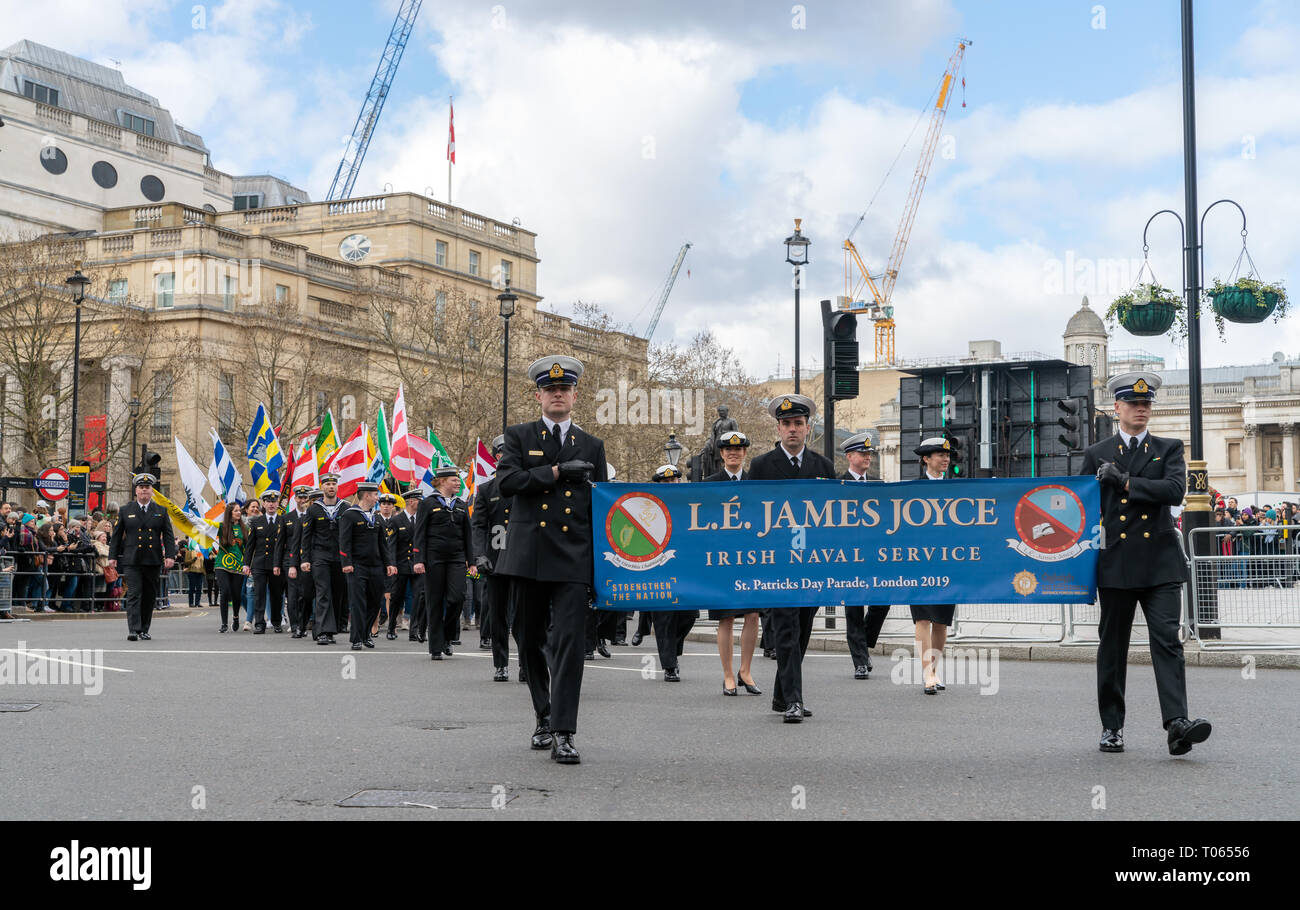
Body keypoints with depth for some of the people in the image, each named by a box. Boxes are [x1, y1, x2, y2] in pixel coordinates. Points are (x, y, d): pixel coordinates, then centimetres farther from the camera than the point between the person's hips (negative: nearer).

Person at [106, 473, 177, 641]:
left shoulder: (161, 511, 10)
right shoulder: (125, 511, 8)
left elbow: (168, 536, 7)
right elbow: (116, 535, 9)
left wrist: (170, 555, -4)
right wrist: (112, 556, 3)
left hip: (153, 561, 2)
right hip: (132, 561, -2)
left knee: (150, 596, 6)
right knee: (134, 594, -10)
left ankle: (144, 630, 16)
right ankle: (133, 629, -16)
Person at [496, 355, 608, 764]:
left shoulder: (592, 446, 13)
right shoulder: (519, 437, 9)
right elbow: (507, 479, -10)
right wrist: (557, 472, -12)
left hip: (574, 560, 0)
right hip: (529, 557, 1)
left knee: (569, 642, -11)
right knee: (531, 642, 10)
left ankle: (563, 733, -12)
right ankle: (544, 717, 28)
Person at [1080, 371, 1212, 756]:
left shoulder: (1169, 449, 10)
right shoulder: (1097, 455, 11)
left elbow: (1175, 490, -9)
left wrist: (1125, 482, -10)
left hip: (1160, 564, -1)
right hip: (1115, 565, 1)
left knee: (1167, 641, -11)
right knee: (1112, 647, 7)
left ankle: (1176, 724, -19)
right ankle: (1112, 727, 16)